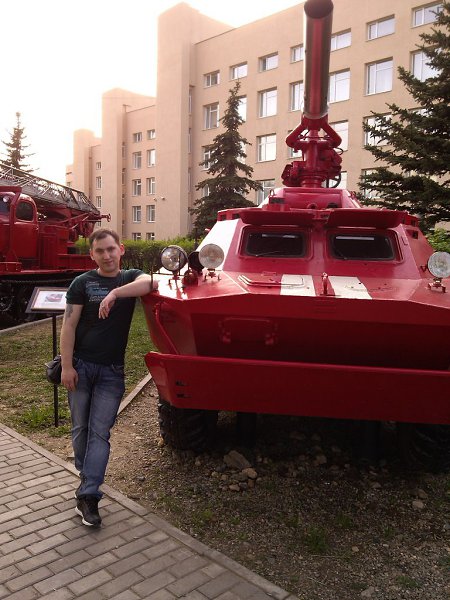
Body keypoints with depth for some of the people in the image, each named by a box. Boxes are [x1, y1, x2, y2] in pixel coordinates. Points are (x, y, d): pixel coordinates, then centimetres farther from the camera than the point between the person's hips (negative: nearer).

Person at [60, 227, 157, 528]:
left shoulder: (130, 277, 4)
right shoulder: (82, 283, 1)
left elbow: (149, 282, -21)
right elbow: (69, 325, -3)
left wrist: (115, 293, -32)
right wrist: (67, 366, -9)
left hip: (111, 370, 0)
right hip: (81, 365, 1)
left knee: (100, 432, -3)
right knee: (81, 428, 10)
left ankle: (88, 496, -1)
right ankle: (87, 479, 32)